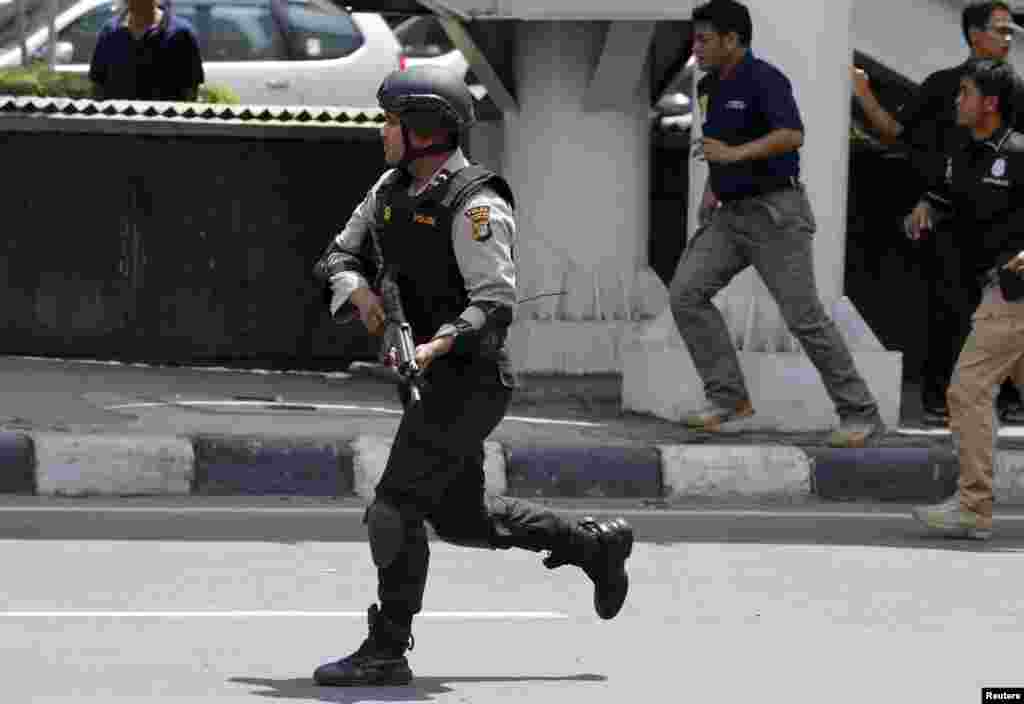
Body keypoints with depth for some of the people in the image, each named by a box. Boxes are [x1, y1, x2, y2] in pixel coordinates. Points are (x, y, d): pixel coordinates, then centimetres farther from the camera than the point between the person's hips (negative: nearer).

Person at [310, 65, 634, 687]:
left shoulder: (475, 205, -19)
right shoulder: (394, 188, 8)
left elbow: (495, 305, -25)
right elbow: (343, 254, 9)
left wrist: (439, 346, -41)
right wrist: (360, 291, -15)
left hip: (469, 379, -10)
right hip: (435, 379, 10)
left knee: (395, 511, -10)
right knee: (461, 519, 19)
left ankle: (386, 653, -2)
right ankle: (597, 545, 32)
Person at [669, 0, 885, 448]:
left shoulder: (764, 80, -15)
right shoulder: (709, 87, 11)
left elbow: (792, 136, -31)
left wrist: (735, 154, -36)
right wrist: (713, 188, 15)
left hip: (775, 213, -8)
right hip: (731, 213, 8)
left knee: (804, 317, -9)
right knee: (686, 293, -5)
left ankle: (861, 416, -1)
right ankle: (729, 398, 1)